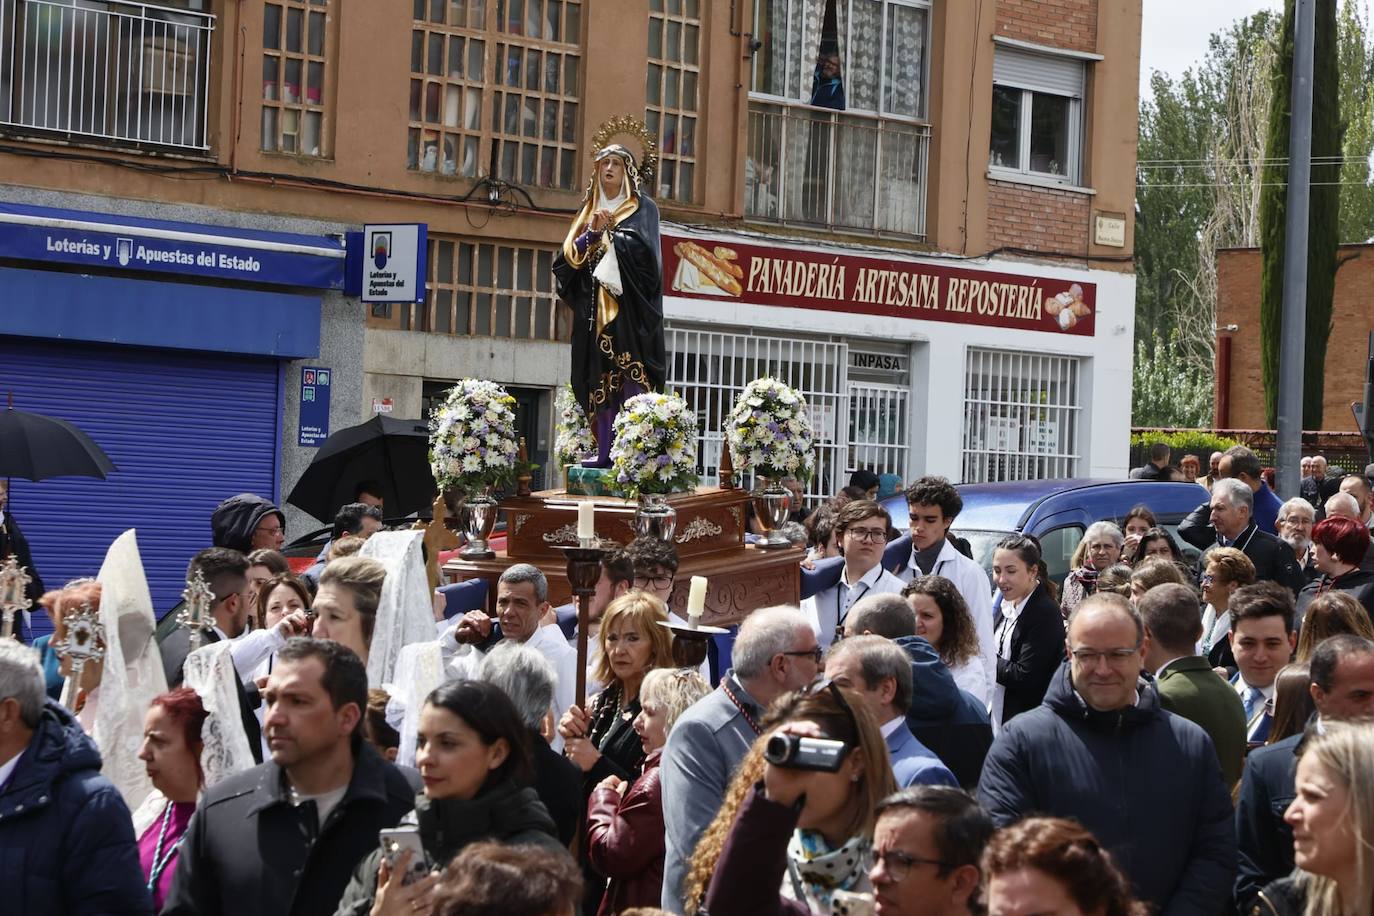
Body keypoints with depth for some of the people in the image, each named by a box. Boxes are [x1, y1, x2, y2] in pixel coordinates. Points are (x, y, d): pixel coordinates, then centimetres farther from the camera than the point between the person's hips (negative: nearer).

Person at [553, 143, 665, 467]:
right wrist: (592, 233, -6)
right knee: (599, 380, 0)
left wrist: (609, 231, -6)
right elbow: (568, 256, 9)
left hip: (628, 307, -5)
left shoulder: (642, 209, 7)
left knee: (630, 376, -14)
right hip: (594, 308, 5)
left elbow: (643, 250, -9)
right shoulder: (589, 212, 19)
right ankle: (605, 452, 0)